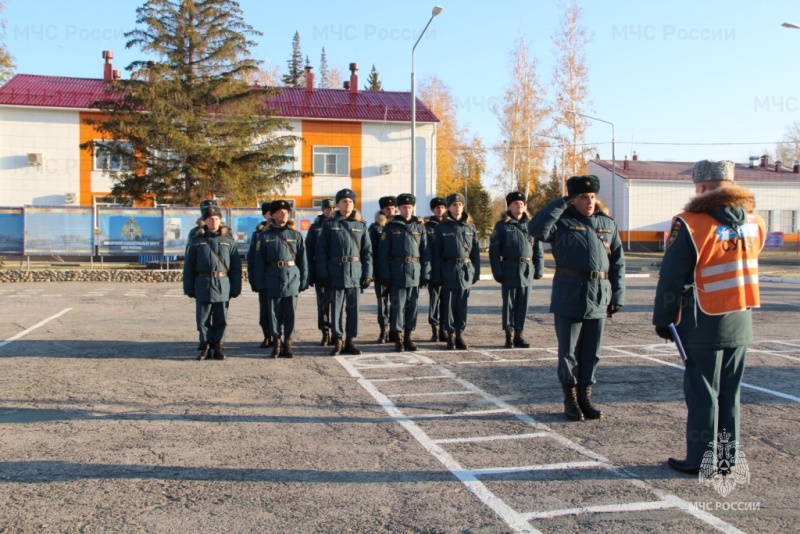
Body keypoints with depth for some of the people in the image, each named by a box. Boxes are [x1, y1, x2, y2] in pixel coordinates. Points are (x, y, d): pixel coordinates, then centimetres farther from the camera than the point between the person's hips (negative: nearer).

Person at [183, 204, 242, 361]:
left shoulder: (228, 241, 6)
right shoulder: (196, 241, 5)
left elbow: (236, 266, 4)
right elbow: (189, 267, 6)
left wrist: (236, 288, -1)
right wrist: (189, 288, 1)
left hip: (223, 286, 0)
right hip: (203, 285, 0)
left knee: (221, 319, 5)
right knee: (203, 318, 5)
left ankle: (218, 346, 15)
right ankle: (206, 346, 15)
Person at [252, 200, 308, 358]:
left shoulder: (296, 235, 6)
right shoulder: (265, 235, 4)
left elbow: (302, 259, 5)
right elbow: (260, 261, 2)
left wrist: (304, 280, 0)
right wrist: (260, 282, -3)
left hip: (292, 278, 1)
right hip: (273, 279, 0)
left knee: (290, 313, 5)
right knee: (274, 313, 6)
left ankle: (287, 343, 15)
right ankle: (276, 342, 16)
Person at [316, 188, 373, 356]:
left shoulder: (361, 225, 8)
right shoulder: (329, 224, 4)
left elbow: (367, 251, 7)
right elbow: (321, 250, 1)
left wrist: (368, 274, 0)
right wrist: (323, 274, -6)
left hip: (355, 272, 2)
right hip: (336, 272, -1)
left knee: (353, 308, 5)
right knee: (337, 308, 1)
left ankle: (350, 341, 15)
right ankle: (338, 341, 9)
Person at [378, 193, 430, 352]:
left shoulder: (420, 227, 8)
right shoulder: (391, 227, 1)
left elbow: (425, 252, 7)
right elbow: (383, 253, -2)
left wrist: (426, 274, 0)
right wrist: (385, 275, -9)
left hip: (415, 272, 3)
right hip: (397, 272, -3)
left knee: (413, 305, 7)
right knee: (398, 305, -2)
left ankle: (408, 336, 17)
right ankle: (398, 338, 5)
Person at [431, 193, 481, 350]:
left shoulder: (470, 228, 8)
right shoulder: (442, 228, 0)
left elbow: (476, 252, 8)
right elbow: (436, 254, -2)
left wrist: (476, 272, 3)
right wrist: (437, 275, -7)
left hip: (466, 271, 2)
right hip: (449, 271, -2)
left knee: (462, 305, 6)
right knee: (449, 305, 3)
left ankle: (460, 334, 14)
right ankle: (451, 335, 11)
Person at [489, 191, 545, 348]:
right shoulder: (502, 225, -1)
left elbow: (539, 249, 9)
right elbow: (494, 250, -4)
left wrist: (539, 269, 2)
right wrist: (497, 271, -11)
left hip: (527, 270, 3)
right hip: (509, 270, -3)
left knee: (523, 304, 6)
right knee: (509, 304, 2)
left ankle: (518, 334, 15)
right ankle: (509, 336, 9)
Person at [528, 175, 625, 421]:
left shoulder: (608, 224, 11)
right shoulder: (562, 221, -2)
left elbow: (618, 262, 10)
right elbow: (536, 229, -23)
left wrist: (617, 296, 4)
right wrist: (560, 204, -16)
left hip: (599, 297, 4)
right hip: (569, 295, -4)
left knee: (591, 352, 11)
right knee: (568, 350, 4)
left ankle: (585, 397, 23)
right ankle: (570, 399, 16)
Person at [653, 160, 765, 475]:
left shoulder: (692, 224, -15)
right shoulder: (754, 223, 3)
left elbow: (672, 277, -12)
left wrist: (663, 319, -4)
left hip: (704, 324, -5)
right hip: (741, 322, 6)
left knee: (702, 392, 4)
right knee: (730, 392, 14)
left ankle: (701, 459, 10)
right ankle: (728, 458, 22)